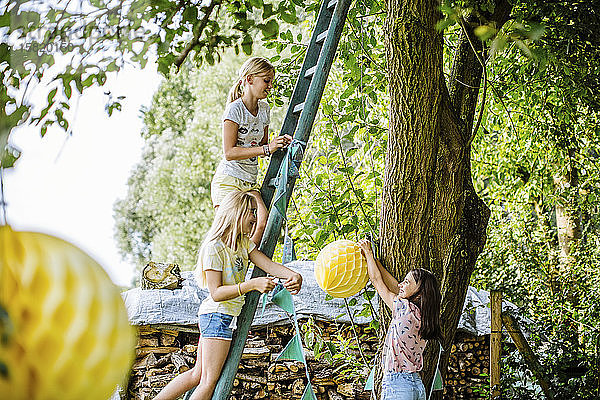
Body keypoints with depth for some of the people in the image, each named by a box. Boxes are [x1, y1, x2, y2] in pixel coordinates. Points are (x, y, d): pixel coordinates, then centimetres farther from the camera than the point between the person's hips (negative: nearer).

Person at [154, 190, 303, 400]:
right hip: (217, 314, -9)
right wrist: (252, 284, -31)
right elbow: (216, 293, -20)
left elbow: (268, 265, -2)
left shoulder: (244, 242, 9)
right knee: (209, 382, -4)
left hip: (228, 316, 9)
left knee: (197, 375, 14)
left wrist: (293, 275, -22)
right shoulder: (214, 247, -16)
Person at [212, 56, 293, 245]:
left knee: (264, 222, -18)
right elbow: (229, 153, -16)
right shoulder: (235, 109, -10)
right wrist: (266, 148, -19)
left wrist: (279, 143, 1)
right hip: (227, 180, -6)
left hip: (250, 183, 6)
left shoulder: (264, 109, 13)